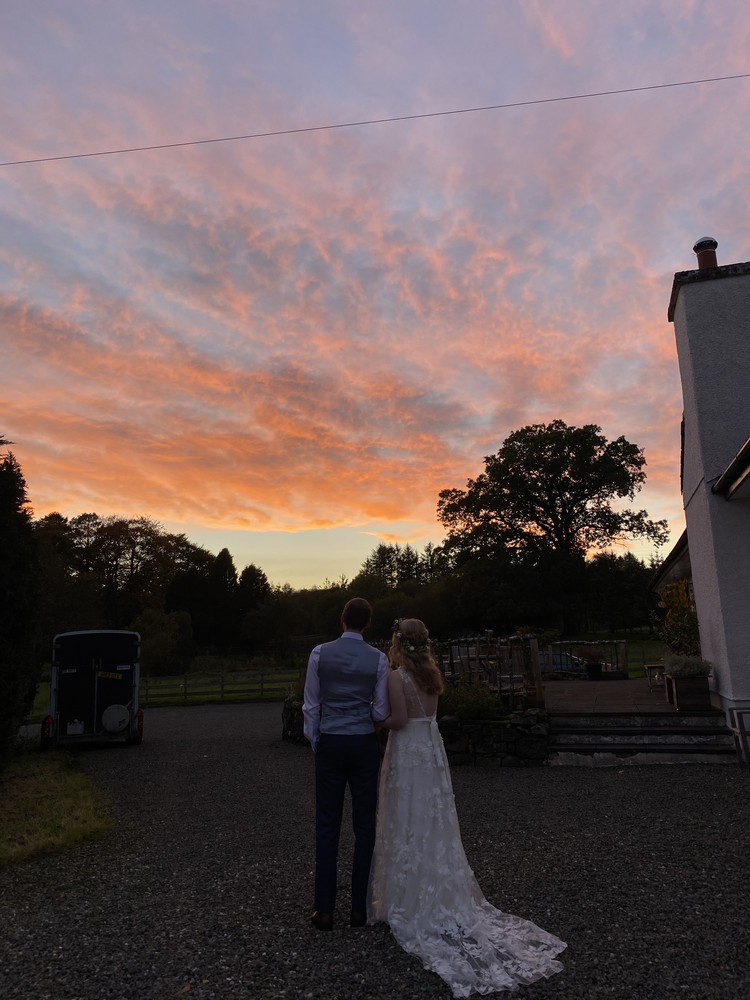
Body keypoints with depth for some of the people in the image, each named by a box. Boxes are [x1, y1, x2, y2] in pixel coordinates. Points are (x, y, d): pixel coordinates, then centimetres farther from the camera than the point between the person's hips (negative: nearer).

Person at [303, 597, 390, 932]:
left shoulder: (320, 653, -6)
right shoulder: (378, 659, -6)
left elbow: (311, 706, -2)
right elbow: (381, 712, -3)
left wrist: (315, 743, 10)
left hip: (329, 744, 0)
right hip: (364, 744, 0)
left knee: (327, 827, 9)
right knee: (364, 825, 11)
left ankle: (324, 910, 16)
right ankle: (359, 907, 19)